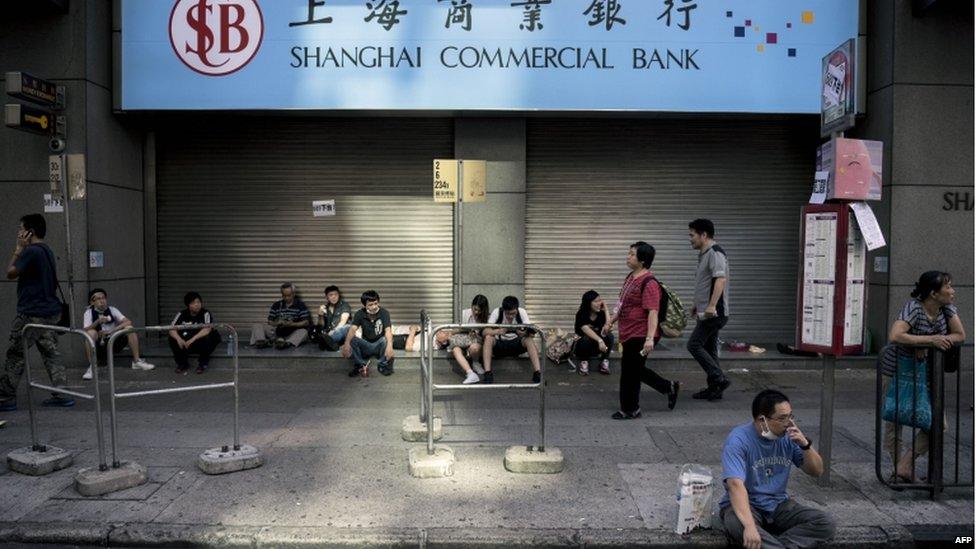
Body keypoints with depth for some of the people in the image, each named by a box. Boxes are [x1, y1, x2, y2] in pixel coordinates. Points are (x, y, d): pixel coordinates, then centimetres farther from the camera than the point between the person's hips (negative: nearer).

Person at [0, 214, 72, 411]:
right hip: (50, 311, 9)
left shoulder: (31, 251, -16)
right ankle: (61, 395, 8)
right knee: (51, 352, 9)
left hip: (31, 314, -9)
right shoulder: (47, 251, 14)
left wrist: (18, 249, -3)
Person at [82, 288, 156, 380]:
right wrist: (97, 322, -38)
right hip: (99, 346, -2)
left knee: (129, 328, -20)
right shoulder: (89, 313, -5)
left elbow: (128, 322, -12)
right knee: (91, 333, -31)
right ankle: (92, 367, -24)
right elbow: (85, 331, -20)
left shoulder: (112, 310, -1)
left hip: (115, 342, 2)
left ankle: (137, 361, -12)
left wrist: (112, 331, -23)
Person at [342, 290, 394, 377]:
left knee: (386, 340, -34)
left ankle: (383, 365, -11)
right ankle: (361, 365, -11)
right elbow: (352, 329, -24)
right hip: (365, 345, 1)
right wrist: (346, 344, -45)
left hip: (379, 345, -1)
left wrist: (389, 345, -50)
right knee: (350, 339, -26)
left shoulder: (384, 313, -15)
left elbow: (388, 330, -29)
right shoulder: (360, 314, -9)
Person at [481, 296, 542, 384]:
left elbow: (532, 333, -19)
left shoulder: (522, 312, -14)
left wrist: (525, 333, -43)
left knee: (529, 340, -29)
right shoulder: (497, 312, -17)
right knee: (488, 338, -32)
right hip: (499, 345, -1)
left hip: (516, 344, 1)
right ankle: (488, 374, -35)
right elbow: (484, 331, -26)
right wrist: (498, 331, -46)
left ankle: (538, 373, -33)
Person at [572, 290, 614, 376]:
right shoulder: (581, 315, -19)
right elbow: (586, 330, -39)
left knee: (609, 335, -24)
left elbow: (606, 330, -23)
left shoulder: (601, 314, -8)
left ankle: (604, 362, -14)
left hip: (597, 348, 4)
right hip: (581, 347, -4)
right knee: (587, 338, -37)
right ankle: (584, 362, -14)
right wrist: (600, 340, -53)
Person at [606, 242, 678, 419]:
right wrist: (611, 321, 26)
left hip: (640, 336, -10)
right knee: (635, 369, 19)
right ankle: (669, 387, 32)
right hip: (629, 333, 10)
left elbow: (653, 312, -25)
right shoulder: (631, 277, 10)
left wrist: (650, 338, -30)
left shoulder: (649, 283, -20)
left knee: (630, 371, 1)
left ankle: (630, 410, 18)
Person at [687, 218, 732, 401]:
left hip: (714, 313, -10)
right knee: (708, 348, 11)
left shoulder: (715, 253, -14)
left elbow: (720, 279, -26)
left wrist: (712, 306, -33)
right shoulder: (704, 254, 18)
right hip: (707, 312, 10)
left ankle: (719, 379, -7)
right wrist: (697, 305, 30)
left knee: (694, 345, -10)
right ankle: (714, 388, 16)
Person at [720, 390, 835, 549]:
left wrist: (805, 445, -16)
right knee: (737, 525, -39)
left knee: (825, 523, -17)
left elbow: (817, 471, 5)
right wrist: (750, 526, -45)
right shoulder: (739, 439, -21)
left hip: (778, 505, 6)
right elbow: (735, 484, -33)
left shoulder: (788, 436, -2)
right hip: (744, 505, -6)